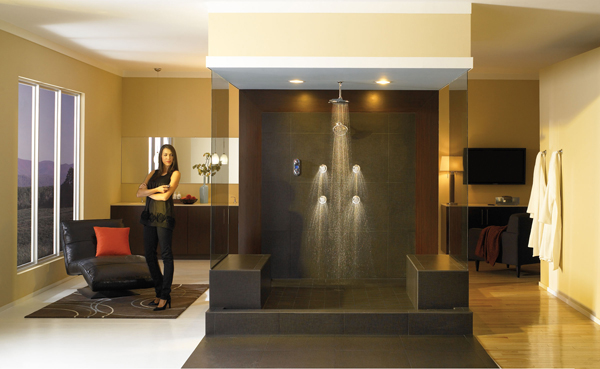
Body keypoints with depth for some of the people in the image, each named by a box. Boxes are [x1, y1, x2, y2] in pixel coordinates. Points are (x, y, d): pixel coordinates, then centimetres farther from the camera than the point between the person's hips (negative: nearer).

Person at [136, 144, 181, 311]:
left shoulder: (175, 173, 1)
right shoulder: (153, 174, 16)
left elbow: (165, 196, -11)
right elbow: (139, 193, 4)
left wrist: (148, 193, 3)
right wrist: (155, 190, -12)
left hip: (165, 216, -6)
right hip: (150, 216, 6)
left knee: (166, 255, -6)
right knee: (149, 255, 7)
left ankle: (165, 296, -4)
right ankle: (159, 292, 18)